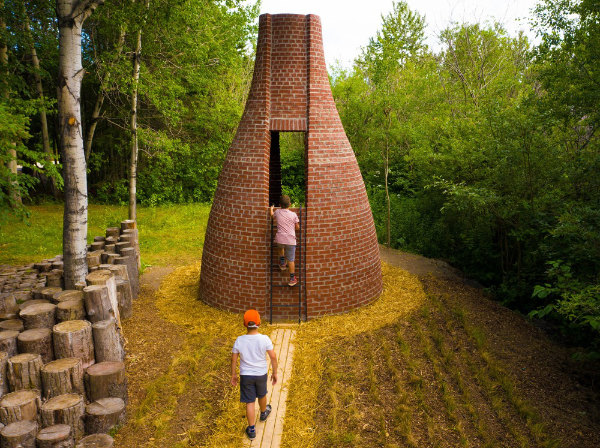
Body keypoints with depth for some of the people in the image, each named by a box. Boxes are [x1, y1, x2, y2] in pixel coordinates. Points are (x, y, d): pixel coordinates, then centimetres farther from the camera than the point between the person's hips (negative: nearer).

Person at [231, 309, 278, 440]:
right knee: (262, 395, 27)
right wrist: (274, 373, 0)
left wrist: (233, 375, 8)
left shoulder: (239, 341, -17)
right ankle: (264, 413, 54)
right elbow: (273, 357, -14)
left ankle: (252, 430, 19)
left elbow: (233, 359, -7)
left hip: (245, 375, 0)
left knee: (249, 402, 11)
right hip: (261, 374, 1)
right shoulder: (265, 339, -20)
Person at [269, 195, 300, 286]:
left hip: (280, 239, 2)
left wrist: (271, 209, 48)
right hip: (290, 240, -2)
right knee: (291, 260, 6)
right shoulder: (293, 215, -1)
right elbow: (297, 227, 5)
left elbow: (272, 216, 28)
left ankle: (282, 263, 35)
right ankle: (292, 279, 11)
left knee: (281, 247, 38)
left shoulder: (277, 212, 4)